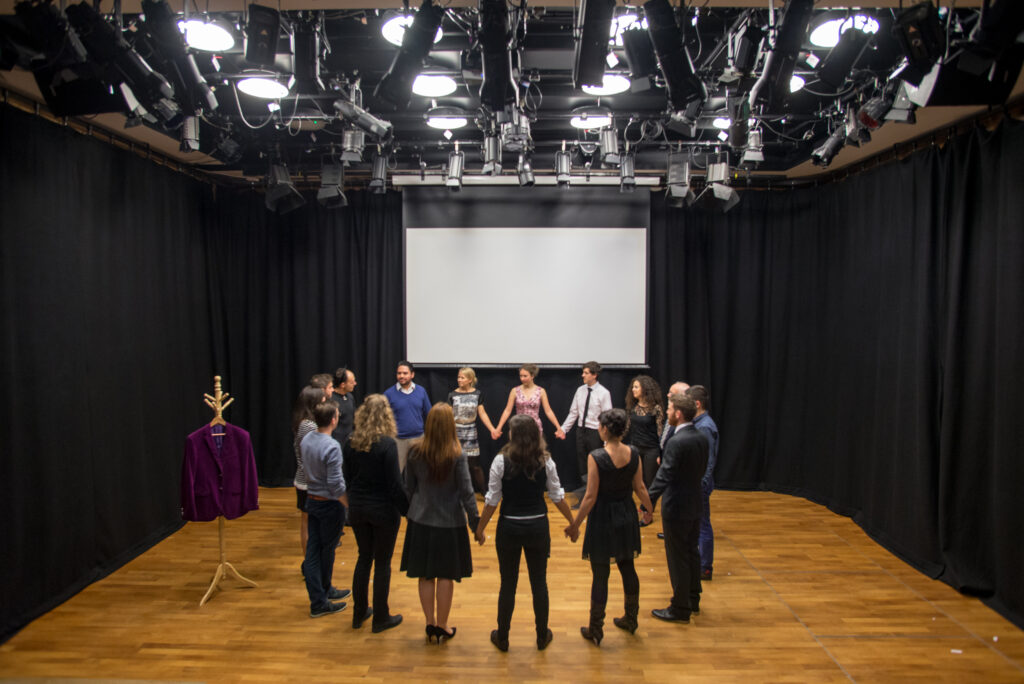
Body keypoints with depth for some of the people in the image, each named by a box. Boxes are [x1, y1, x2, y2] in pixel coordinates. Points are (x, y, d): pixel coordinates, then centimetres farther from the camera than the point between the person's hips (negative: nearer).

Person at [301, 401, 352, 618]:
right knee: (327, 550, 11)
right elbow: (336, 484, -23)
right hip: (329, 504, -7)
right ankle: (324, 591, 28)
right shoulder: (332, 447, -24)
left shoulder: (306, 440, 0)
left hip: (311, 500, 7)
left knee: (313, 551, 10)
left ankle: (318, 599, 19)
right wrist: (351, 506, -13)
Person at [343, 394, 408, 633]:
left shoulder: (351, 442, -3)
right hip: (383, 510, -5)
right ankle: (381, 618, 19)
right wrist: (408, 510, -8)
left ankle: (359, 613, 30)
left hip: (357, 508, 5)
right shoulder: (387, 444, -19)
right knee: (382, 562, 8)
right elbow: (395, 484, -18)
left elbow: (347, 477, 5)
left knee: (364, 557, 20)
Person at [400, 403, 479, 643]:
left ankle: (430, 625, 25)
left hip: (420, 521, 3)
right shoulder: (456, 455, -16)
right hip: (449, 522, -3)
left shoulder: (415, 451, -7)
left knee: (425, 576, 14)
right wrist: (475, 522, -3)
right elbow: (466, 492, -13)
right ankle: (442, 628, 22)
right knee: (446, 576, 11)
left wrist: (409, 513, 17)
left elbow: (408, 487, 2)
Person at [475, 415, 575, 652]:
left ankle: (502, 637, 26)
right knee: (539, 582, 15)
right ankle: (542, 636, 29)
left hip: (509, 528, -1)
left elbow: (492, 501, -10)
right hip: (538, 527, 2)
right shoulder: (545, 462, -7)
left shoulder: (501, 461, -13)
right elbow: (558, 497, -1)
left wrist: (480, 529, 3)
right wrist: (572, 522, 13)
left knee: (508, 584, 12)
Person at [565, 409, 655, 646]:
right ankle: (631, 619, 36)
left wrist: (575, 524, -8)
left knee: (600, 575, 5)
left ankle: (596, 630, 18)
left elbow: (591, 497, -18)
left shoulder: (596, 457, -21)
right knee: (627, 568, 20)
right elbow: (640, 488, 3)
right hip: (626, 518, 5)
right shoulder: (633, 453, -6)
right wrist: (649, 510, 21)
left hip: (603, 519, -5)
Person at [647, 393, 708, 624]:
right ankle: (693, 600, 35)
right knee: (691, 553, 20)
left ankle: (680, 608, 15)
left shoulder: (677, 442, -24)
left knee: (678, 558, 4)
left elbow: (663, 477, -25)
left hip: (676, 508, -8)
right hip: (695, 504, 8)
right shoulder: (702, 438, 2)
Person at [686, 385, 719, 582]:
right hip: (693, 483, 9)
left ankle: (705, 569, 13)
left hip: (699, 484, -9)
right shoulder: (697, 423, 9)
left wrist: (700, 486, -22)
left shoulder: (705, 427, -20)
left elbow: (708, 461, -22)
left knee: (702, 525, 2)